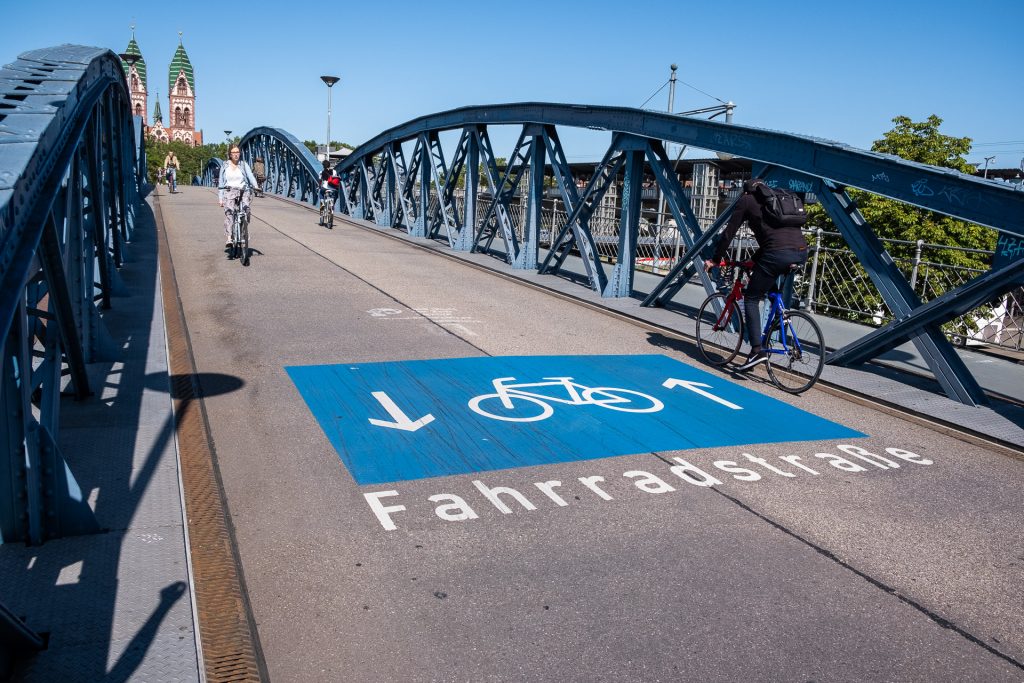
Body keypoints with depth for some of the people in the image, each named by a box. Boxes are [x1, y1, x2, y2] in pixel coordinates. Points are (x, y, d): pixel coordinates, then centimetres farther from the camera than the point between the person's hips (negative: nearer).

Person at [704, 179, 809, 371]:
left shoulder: (746, 200, 14)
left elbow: (729, 232, 13)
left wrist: (715, 259, 21)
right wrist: (757, 256, 48)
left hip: (778, 254, -7)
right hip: (802, 252, 7)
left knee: (751, 298, 4)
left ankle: (757, 350, -7)